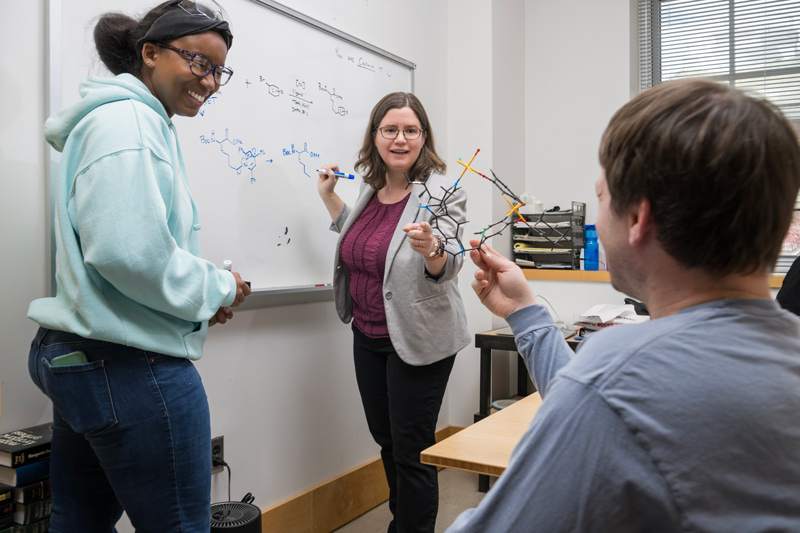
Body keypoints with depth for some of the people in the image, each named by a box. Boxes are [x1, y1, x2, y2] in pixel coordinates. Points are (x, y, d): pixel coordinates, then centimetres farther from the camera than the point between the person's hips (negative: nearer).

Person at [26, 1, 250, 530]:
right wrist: (218, 289, -11)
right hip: (132, 365, -11)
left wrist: (202, 295, 10)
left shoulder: (147, 123, 19)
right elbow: (127, 251, -26)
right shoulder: (128, 120, -13)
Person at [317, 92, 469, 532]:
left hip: (418, 340, -7)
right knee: (386, 440, 21)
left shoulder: (440, 194, -14)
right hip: (368, 335, 8)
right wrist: (328, 196, 17)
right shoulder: (371, 187, 6)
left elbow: (446, 268, -23)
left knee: (411, 450, 1)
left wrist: (430, 249, -44)